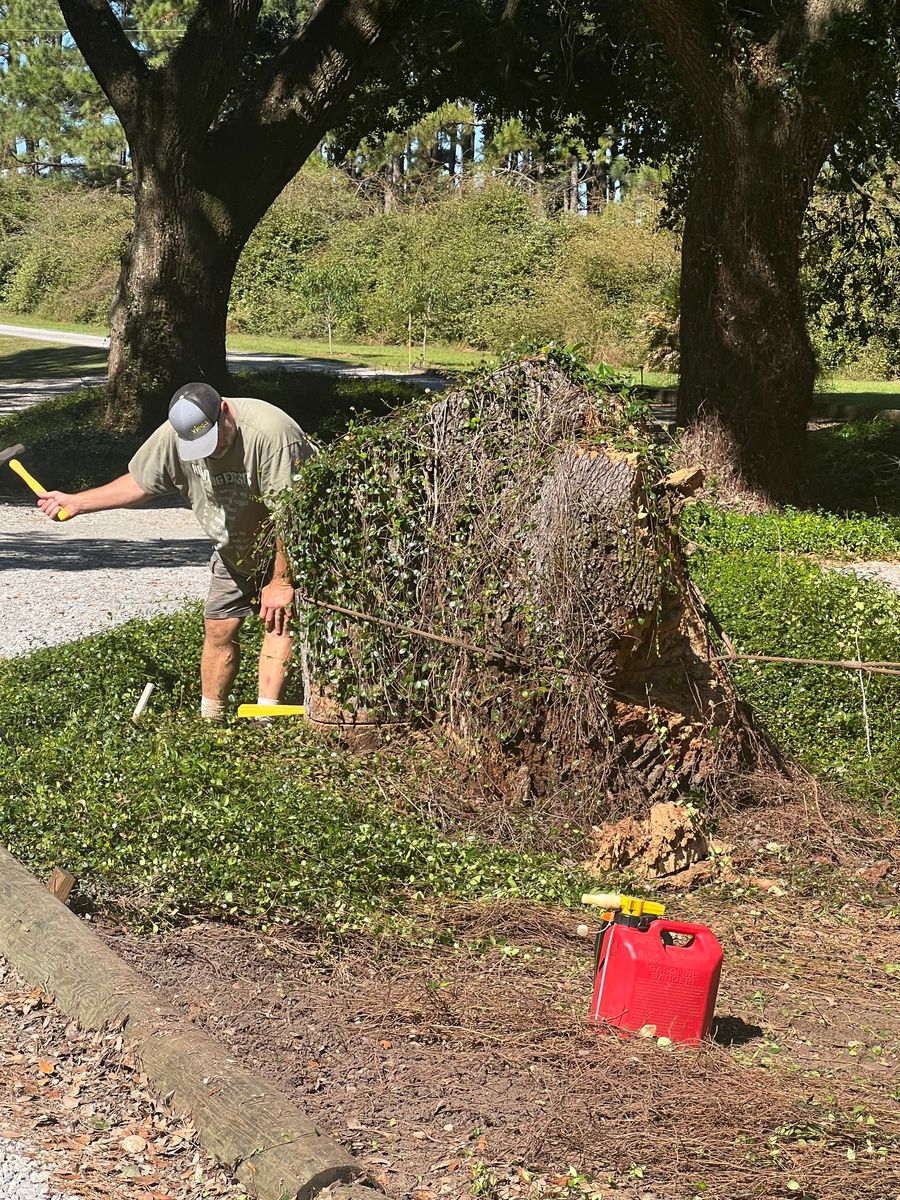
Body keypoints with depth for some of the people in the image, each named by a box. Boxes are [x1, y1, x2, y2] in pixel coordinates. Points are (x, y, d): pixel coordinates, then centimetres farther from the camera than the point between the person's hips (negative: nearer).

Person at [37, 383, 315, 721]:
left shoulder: (271, 432, -37)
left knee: (278, 620, -18)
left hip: (289, 547, -5)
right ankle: (208, 721, 12)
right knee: (218, 627, 2)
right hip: (234, 549, 6)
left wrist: (281, 581, -27)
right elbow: (138, 483, 0)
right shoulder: (173, 434, -16)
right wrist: (75, 502, -6)